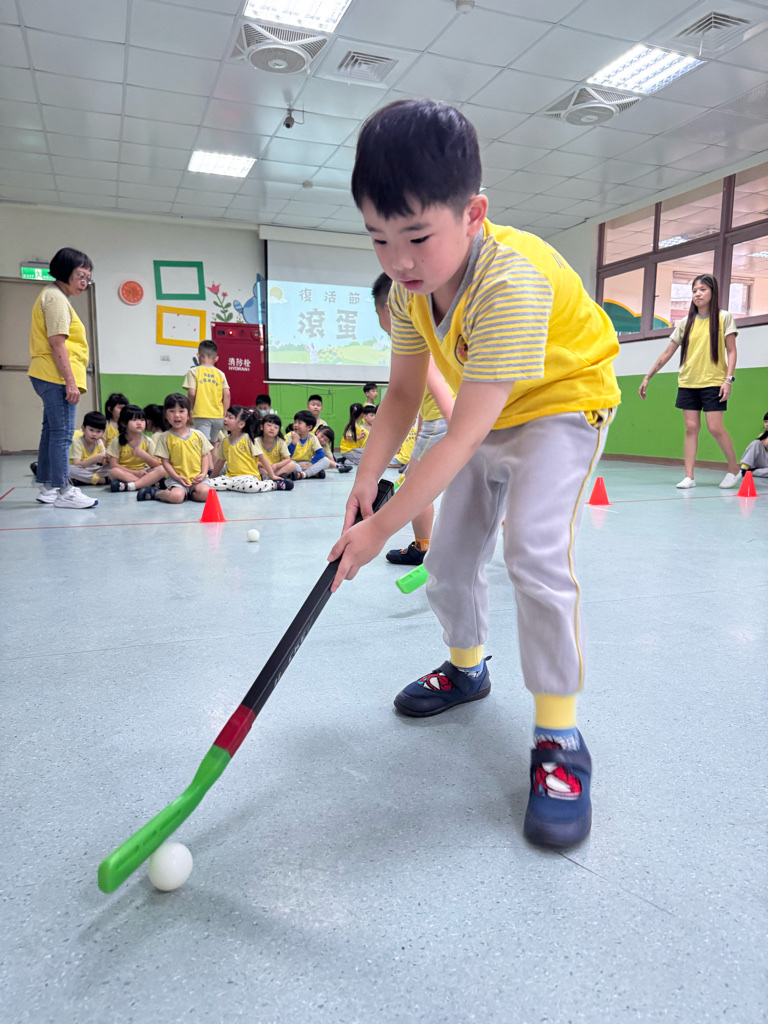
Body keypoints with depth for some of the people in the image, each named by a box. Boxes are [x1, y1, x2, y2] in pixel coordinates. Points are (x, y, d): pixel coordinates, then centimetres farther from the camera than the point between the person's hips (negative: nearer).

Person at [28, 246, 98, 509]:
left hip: (49, 377, 11)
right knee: (62, 432, -10)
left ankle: (47, 488, 19)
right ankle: (63, 491, -9)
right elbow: (57, 344, -17)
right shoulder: (56, 297, -9)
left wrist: (70, 379, 21)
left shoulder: (53, 296, 23)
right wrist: (70, 381, -20)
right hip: (57, 377, -11)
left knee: (51, 431, 13)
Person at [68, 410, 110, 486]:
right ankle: (104, 480, -35)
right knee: (71, 469, -38)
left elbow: (103, 463, -4)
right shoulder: (77, 442, -15)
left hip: (93, 470, 5)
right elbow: (76, 465, -26)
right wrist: (94, 459, -39)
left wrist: (107, 459, -29)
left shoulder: (99, 443, 1)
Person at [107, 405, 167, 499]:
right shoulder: (117, 441, -4)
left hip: (143, 473, 2)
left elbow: (156, 465, -5)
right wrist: (135, 472, -20)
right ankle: (150, 484, -30)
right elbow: (113, 464, -11)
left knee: (161, 469, -26)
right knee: (114, 471, -34)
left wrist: (145, 455, -26)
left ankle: (128, 486, -35)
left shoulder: (147, 441, 0)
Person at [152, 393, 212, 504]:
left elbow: (205, 456, 10)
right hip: (176, 478, -2)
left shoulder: (198, 435, 8)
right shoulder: (165, 437, 2)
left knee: (204, 493, -28)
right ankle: (156, 493, 3)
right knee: (176, 497, -29)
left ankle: (187, 493, 2)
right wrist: (176, 477, -13)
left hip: (197, 478, 2)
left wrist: (204, 473, -5)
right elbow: (165, 461, 0)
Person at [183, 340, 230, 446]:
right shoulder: (220, 373, 8)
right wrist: (224, 414, 8)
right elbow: (227, 394, 1)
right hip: (218, 416, 4)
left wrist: (191, 409, 7)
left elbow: (192, 393, -8)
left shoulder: (194, 371, 0)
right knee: (213, 444, 17)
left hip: (201, 414, -4)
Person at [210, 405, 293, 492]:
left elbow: (262, 458, -4)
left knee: (249, 486, -41)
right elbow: (220, 461, 22)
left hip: (249, 476, -6)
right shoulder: (225, 441, 12)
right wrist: (213, 477, 26)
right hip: (231, 477, 6)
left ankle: (275, 484, -14)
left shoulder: (248, 439, -4)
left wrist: (272, 476, -5)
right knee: (210, 483, -21)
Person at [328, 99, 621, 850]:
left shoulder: (511, 281, -38)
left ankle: (559, 738, -15)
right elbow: (403, 394, -6)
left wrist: (383, 526, -37)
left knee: (534, 545, -28)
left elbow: (462, 436, -40)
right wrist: (367, 479, -19)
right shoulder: (409, 287, -13)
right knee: (450, 549, 9)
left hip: (564, 401, -7)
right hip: (490, 416, 8)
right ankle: (466, 667, 35)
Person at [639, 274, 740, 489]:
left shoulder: (723, 318, 1)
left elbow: (731, 351, -1)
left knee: (715, 427, -9)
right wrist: (648, 377, 7)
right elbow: (667, 353, 11)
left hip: (713, 382, -3)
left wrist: (728, 379, -12)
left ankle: (734, 469, 9)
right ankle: (689, 476, -1)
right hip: (688, 383, 3)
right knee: (691, 427, -1)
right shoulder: (686, 323, 9)